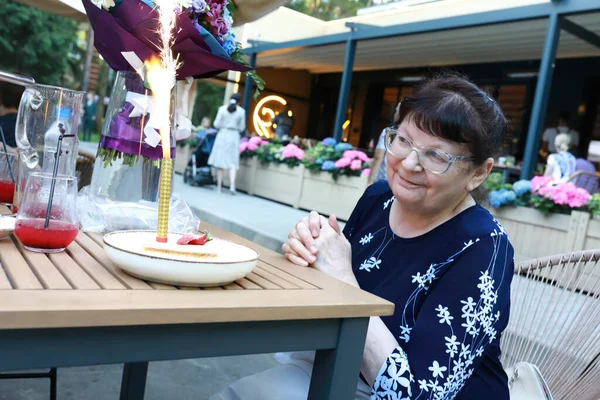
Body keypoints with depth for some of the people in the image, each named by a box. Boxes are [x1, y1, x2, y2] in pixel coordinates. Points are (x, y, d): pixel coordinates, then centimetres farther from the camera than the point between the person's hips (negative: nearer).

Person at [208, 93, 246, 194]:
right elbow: (242, 127, 3)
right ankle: (232, 185, -14)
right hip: (234, 136, 0)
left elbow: (216, 124, -2)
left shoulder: (222, 109, -2)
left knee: (220, 160, 7)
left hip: (222, 135, 0)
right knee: (233, 162, 1)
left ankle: (219, 187, 9)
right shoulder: (241, 111, -2)